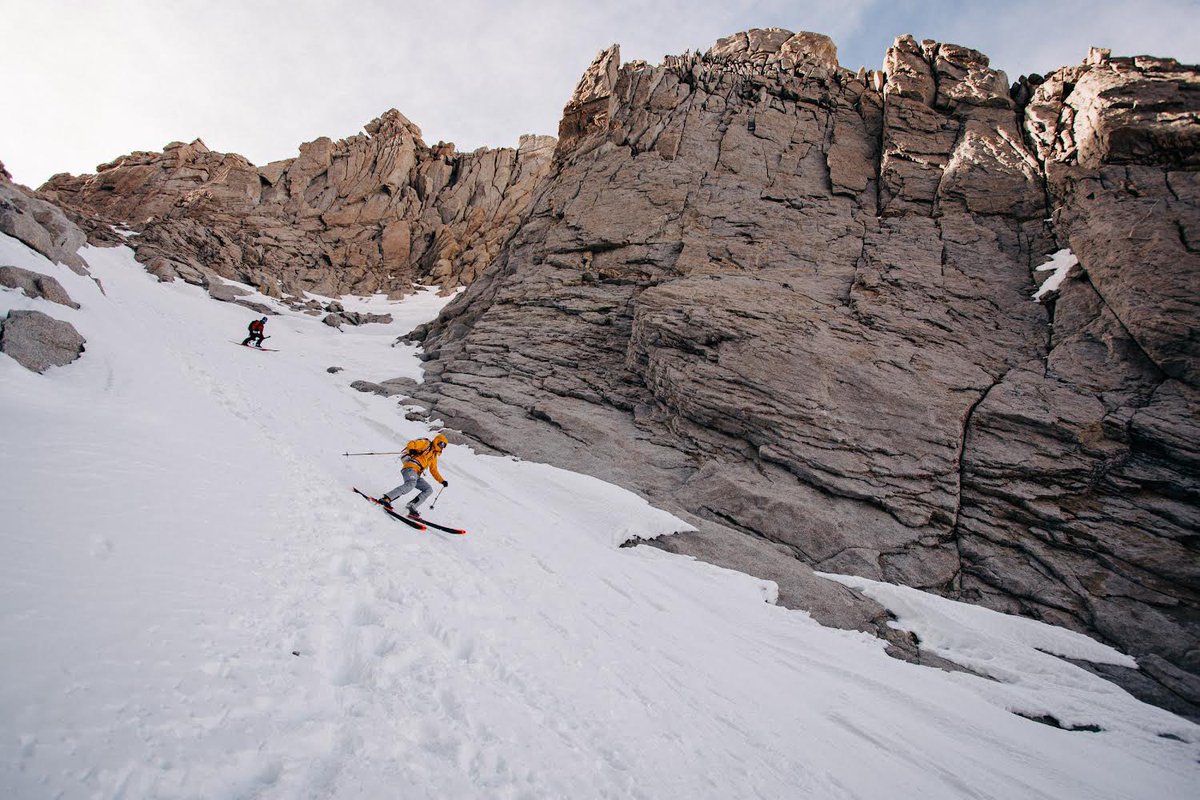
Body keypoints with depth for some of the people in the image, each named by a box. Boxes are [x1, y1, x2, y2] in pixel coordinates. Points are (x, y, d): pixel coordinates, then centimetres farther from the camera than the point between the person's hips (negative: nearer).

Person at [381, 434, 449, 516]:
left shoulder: (434, 456, 30)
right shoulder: (426, 444, 9)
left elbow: (434, 471, 32)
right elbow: (411, 444, -4)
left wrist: (442, 481, 22)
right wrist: (412, 450, -26)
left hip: (416, 475, 9)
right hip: (410, 468, -8)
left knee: (429, 490, -5)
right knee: (411, 484, -35)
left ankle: (411, 507, -16)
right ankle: (386, 499, -40)